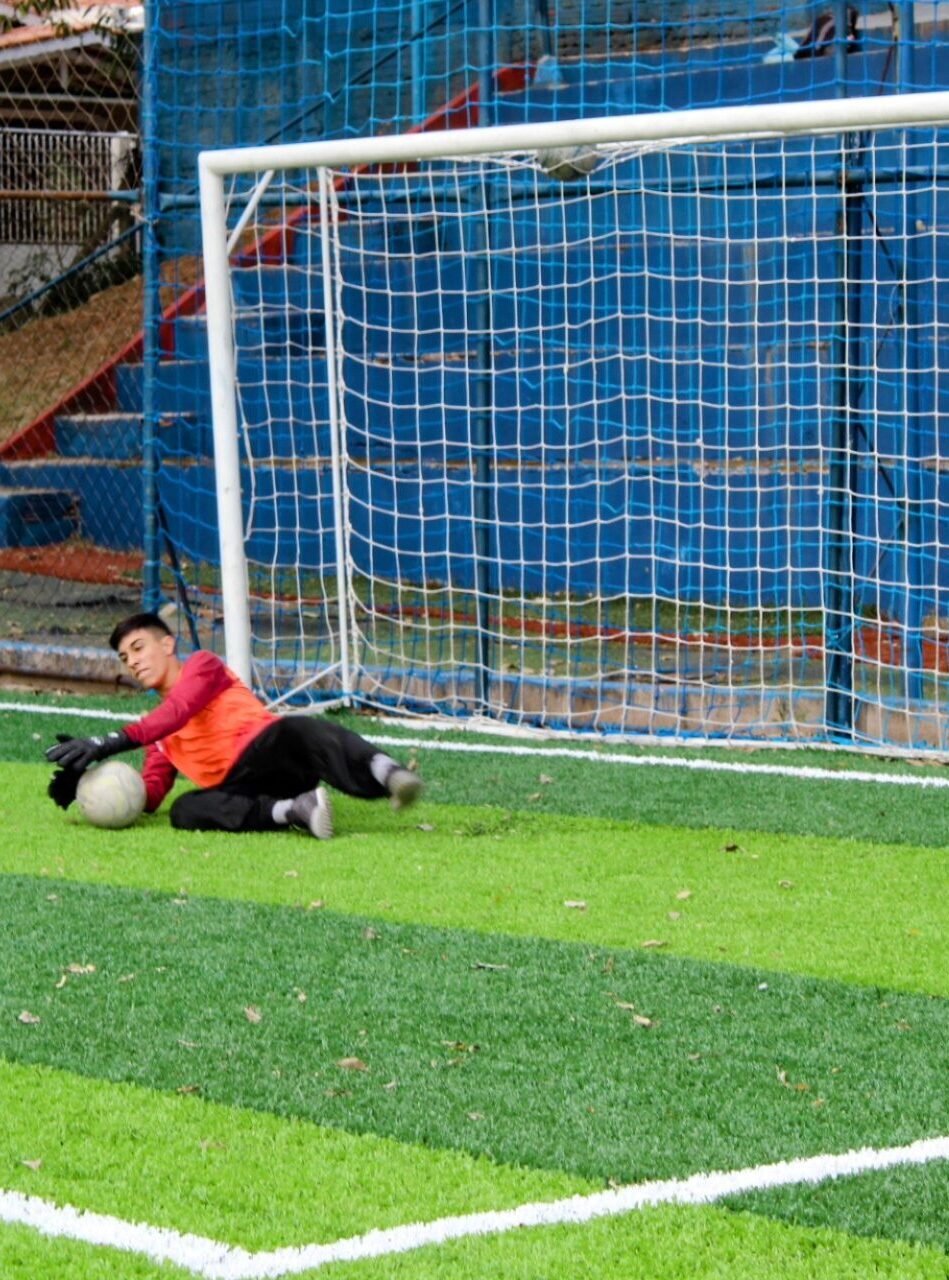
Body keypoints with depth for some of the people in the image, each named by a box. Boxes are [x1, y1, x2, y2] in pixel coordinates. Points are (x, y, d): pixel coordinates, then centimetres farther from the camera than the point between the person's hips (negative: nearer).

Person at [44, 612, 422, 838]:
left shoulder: (203, 665, 16)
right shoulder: (160, 739, 33)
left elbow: (178, 711, -5)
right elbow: (149, 796, 19)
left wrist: (114, 742, -16)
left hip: (269, 750, -4)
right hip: (235, 787, 4)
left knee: (299, 730, -38)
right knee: (184, 810, -29)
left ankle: (385, 773, -65)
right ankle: (294, 810, -43)